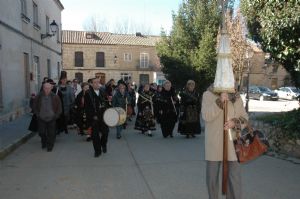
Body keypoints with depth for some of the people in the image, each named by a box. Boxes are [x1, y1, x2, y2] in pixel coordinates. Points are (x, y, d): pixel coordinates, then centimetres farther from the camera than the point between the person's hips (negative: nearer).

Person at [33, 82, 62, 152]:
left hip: (51, 119, -1)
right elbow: (34, 106, 10)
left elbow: (59, 108, 0)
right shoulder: (39, 96, -3)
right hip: (41, 118, 2)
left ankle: (50, 146, 20)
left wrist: (56, 116, -5)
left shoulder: (55, 97, -7)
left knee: (51, 133, 3)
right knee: (41, 132, 8)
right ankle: (44, 143, 36)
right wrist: (37, 114, 1)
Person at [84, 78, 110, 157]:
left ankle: (103, 144, 31)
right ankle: (97, 151, 18)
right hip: (94, 118, -3)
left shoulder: (102, 93, 10)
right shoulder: (88, 94, -4)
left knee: (105, 132, 1)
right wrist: (93, 116, -14)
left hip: (103, 117, 3)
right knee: (95, 135, 2)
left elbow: (106, 104, 15)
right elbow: (87, 107, -9)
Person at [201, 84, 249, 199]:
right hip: (213, 143, -1)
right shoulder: (208, 95, -2)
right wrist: (219, 101, -22)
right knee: (212, 175, 11)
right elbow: (206, 116, -13)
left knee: (234, 176, 4)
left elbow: (244, 119, 6)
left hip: (232, 142, 1)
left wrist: (234, 122, -15)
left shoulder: (236, 96, 5)